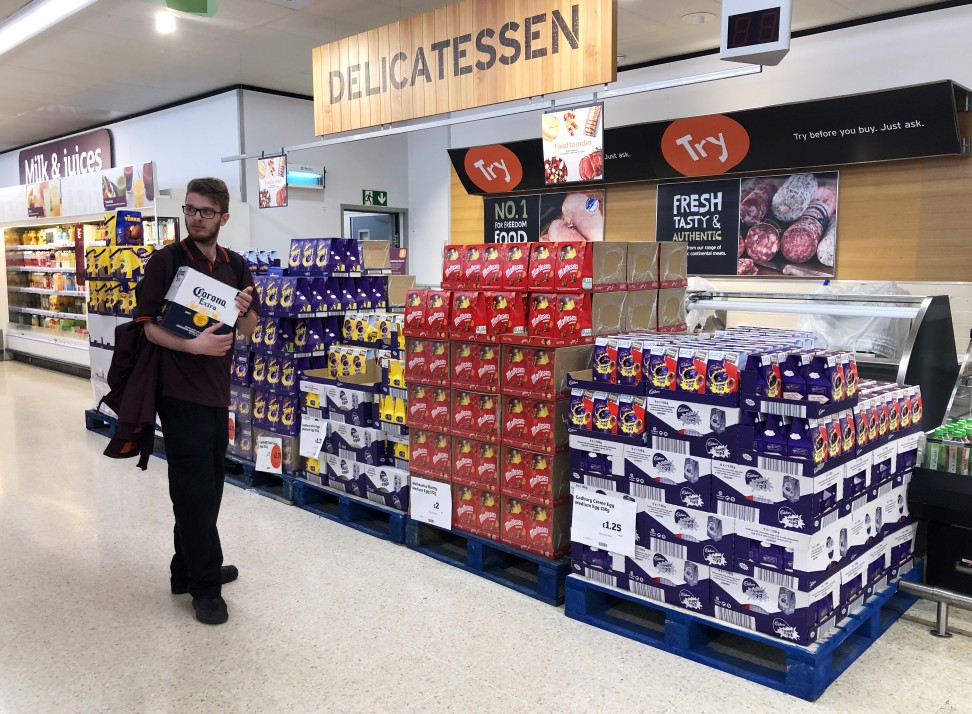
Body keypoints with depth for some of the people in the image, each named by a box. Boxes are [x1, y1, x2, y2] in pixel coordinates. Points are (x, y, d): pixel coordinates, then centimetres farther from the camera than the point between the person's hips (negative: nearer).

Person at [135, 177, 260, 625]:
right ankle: (205, 586, 12)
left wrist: (244, 311, -11)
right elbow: (148, 325, -11)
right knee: (195, 490, -1)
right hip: (180, 391, -6)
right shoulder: (166, 261, -7)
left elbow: (248, 329, 11)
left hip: (217, 390, 6)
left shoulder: (235, 266, 9)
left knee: (205, 487, 15)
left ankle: (188, 570, 31)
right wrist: (192, 344, -26)